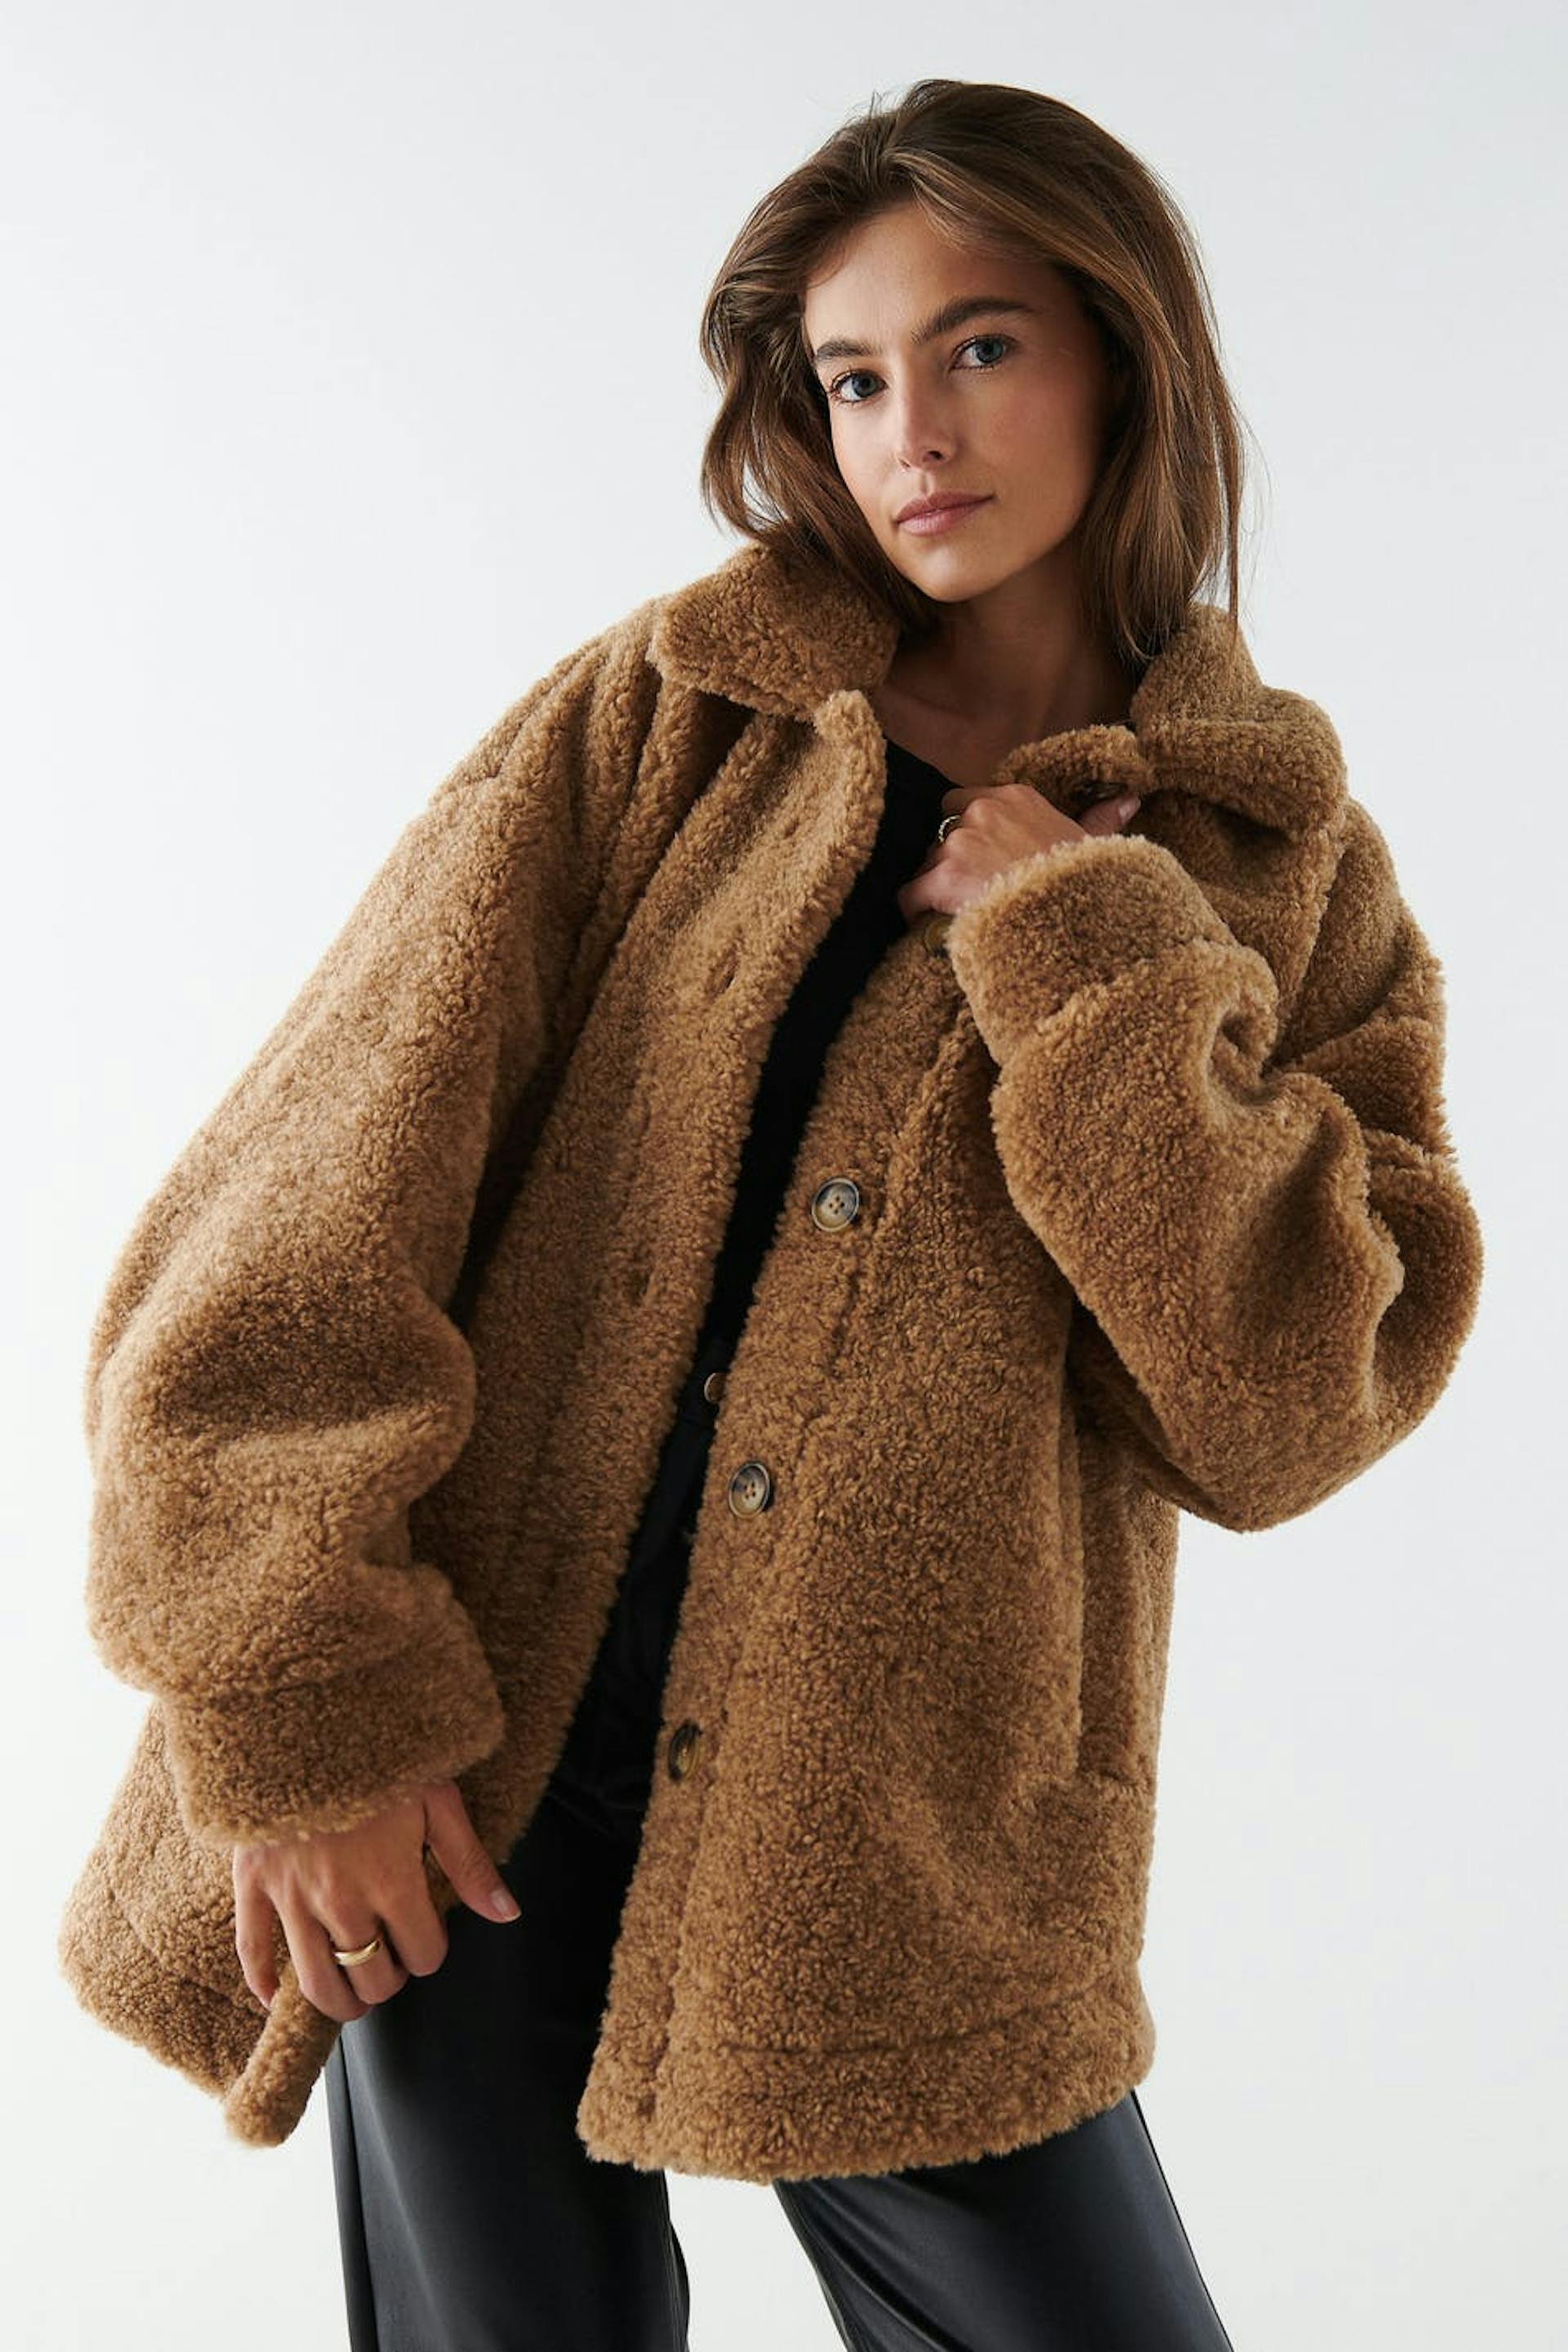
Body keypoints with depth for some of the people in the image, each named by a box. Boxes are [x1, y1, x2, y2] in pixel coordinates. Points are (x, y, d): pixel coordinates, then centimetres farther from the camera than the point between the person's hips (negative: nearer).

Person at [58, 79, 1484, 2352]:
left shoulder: (1280, 867, 5)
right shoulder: (661, 715, 1)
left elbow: (1277, 1412, -5)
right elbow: (313, 1194, -5)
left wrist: (1090, 963, -11)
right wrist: (296, 1709, -10)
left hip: (908, 1855, 1)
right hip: (472, 1803, 0)